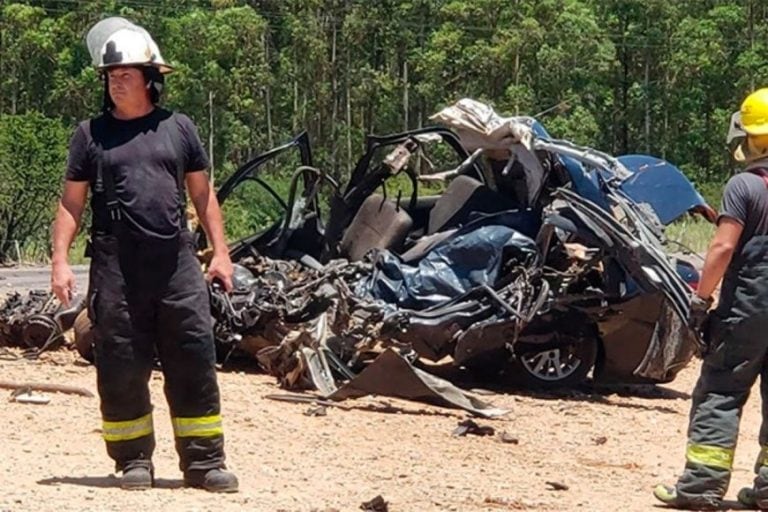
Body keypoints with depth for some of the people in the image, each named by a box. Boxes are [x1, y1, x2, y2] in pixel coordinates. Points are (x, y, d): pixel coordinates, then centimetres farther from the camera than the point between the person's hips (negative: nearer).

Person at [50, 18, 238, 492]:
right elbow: (72, 203, 7)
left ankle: (204, 461, 3)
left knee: (194, 360, -1)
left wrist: (220, 251, 8)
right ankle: (134, 461, 12)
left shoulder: (178, 128, 10)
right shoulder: (92, 134, 7)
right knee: (122, 366, 1)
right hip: (116, 268, -1)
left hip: (177, 263, 1)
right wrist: (60, 261, -3)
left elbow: (203, 193, 14)